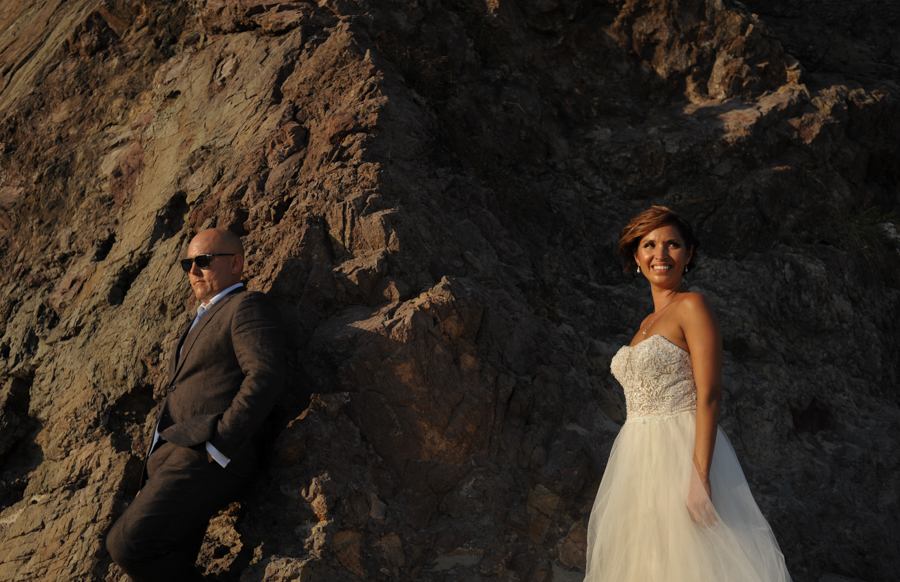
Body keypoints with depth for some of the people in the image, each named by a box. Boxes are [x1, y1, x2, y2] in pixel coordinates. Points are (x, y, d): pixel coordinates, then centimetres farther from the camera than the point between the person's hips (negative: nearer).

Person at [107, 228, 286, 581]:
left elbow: (265, 377, -17)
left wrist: (219, 446, -19)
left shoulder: (247, 307, -1)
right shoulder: (205, 317, 29)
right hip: (171, 459, 9)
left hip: (204, 460, -9)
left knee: (128, 543, -22)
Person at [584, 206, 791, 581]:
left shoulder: (691, 307, -7)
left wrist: (700, 475, -23)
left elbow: (709, 395, -15)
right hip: (640, 459, 8)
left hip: (680, 453, -8)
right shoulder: (648, 323, 17)